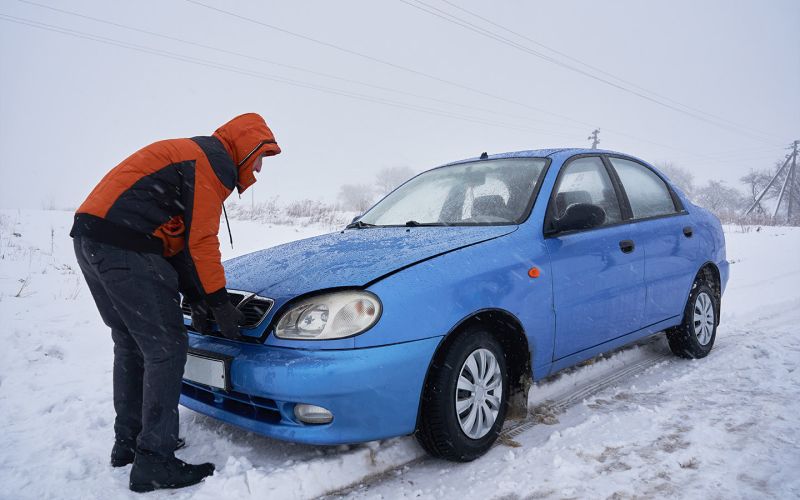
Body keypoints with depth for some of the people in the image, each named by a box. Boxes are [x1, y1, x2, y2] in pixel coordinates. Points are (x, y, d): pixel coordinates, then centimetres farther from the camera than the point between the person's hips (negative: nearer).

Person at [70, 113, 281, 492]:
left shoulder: (194, 154, 25)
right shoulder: (215, 162, -6)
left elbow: (179, 233, 22)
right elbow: (201, 241, -12)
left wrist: (195, 297, 18)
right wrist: (219, 302, -5)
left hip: (91, 239, 11)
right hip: (123, 245, -11)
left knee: (131, 344, 19)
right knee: (166, 347, -6)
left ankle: (127, 443, 29)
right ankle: (154, 463, 0)